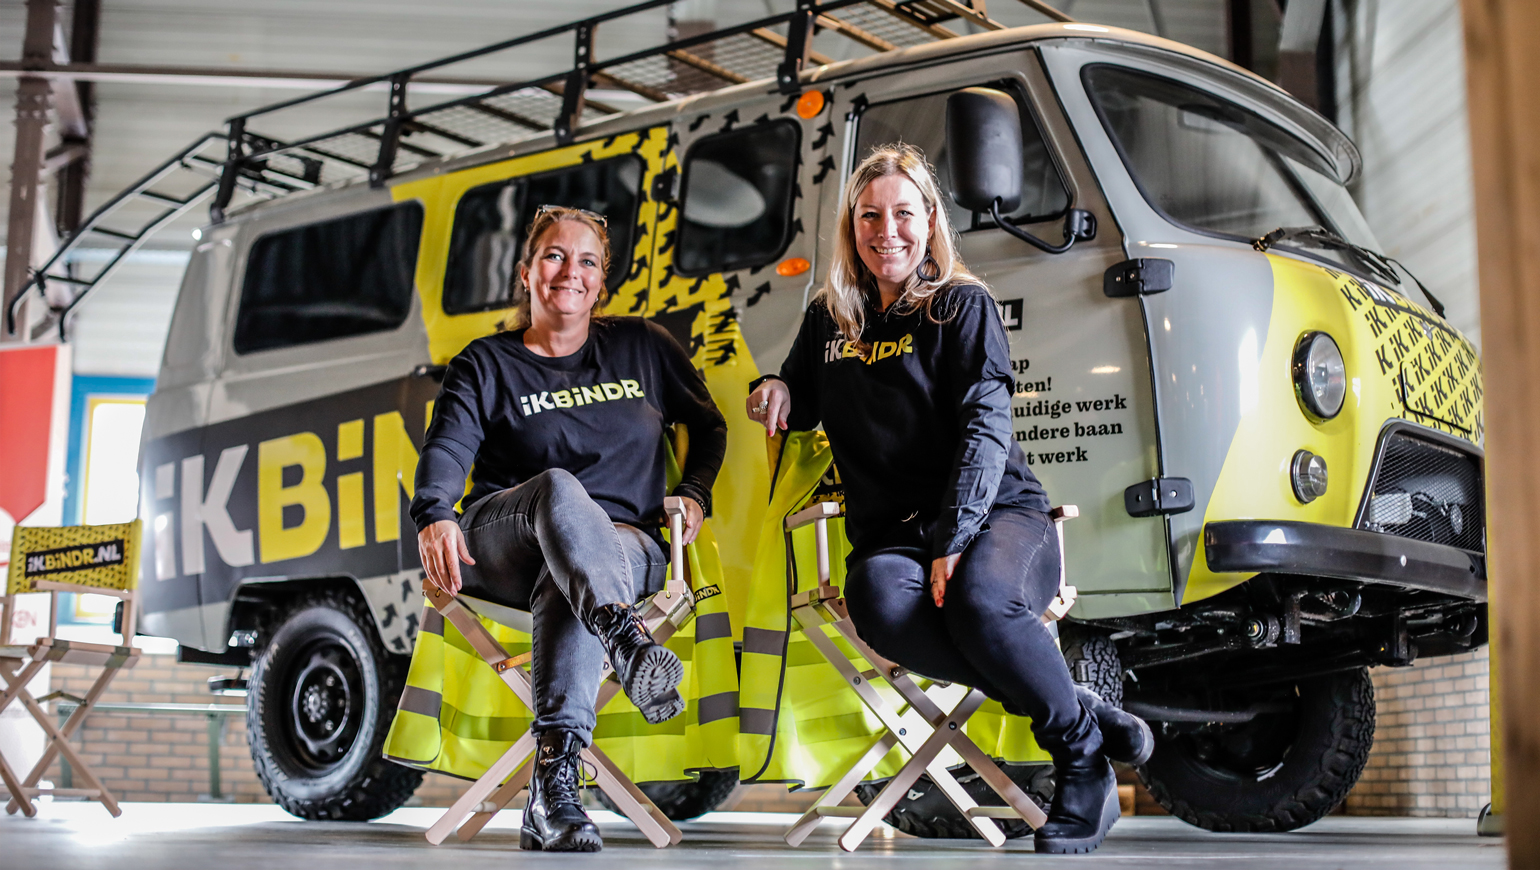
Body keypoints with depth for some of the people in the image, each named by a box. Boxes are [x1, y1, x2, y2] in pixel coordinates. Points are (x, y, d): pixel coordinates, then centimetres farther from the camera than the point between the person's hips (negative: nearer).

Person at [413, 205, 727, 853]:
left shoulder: (641, 348, 17)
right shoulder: (487, 365, 11)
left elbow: (707, 423, 27)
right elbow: (447, 447, -7)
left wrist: (694, 494, 8)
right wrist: (434, 516, -28)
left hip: (624, 545, 1)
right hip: (501, 549, -1)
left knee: (563, 584, -38)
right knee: (557, 487, -38)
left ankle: (553, 786, -52)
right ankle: (626, 642, -62)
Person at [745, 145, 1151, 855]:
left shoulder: (963, 306, 3)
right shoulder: (828, 320, 17)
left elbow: (985, 428, -8)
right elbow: (802, 404, 32)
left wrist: (953, 540, -22)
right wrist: (775, 391, 6)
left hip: (998, 513, -3)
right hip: (890, 534, 3)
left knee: (979, 597, -39)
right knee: (880, 603, -35)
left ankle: (1082, 757, -14)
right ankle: (1088, 715, -23)